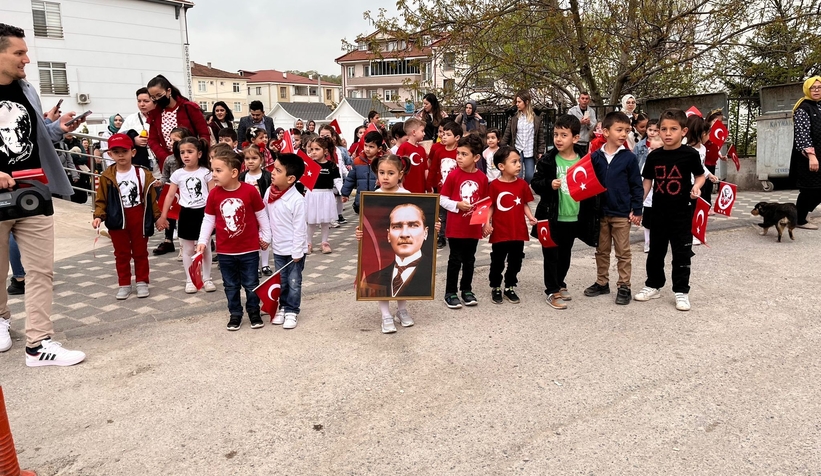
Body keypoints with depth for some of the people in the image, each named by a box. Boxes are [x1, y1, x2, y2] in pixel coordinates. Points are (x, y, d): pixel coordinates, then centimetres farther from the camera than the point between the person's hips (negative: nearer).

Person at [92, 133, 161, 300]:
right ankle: (124, 284, 21)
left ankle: (142, 282, 22)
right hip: (117, 220, 0)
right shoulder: (107, 176, -5)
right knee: (121, 254, 10)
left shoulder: (143, 174, -4)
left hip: (139, 219, 0)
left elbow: (152, 197, 0)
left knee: (140, 252, 11)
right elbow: (101, 200, 0)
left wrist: (158, 216, 0)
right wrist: (99, 216, -14)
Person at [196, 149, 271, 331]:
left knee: (251, 284, 11)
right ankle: (235, 314, 29)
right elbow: (208, 219, 2)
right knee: (230, 285, 14)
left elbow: (261, 215, -3)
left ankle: (254, 313, 28)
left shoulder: (250, 191, -15)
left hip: (249, 249, -2)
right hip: (225, 251, 3)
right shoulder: (214, 194, -7)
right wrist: (202, 241, -1)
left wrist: (265, 236, 4)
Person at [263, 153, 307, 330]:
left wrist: (297, 251, -17)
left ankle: (292, 311, 21)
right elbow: (265, 217, 9)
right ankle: (283, 307, 33)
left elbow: (299, 228, -19)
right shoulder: (269, 192, -4)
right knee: (281, 281, 17)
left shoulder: (297, 199, -22)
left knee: (294, 282, 7)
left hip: (294, 249, -5)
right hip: (278, 247, 6)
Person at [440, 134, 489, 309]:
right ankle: (450, 293, 15)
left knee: (469, 259, 14)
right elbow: (442, 199, -5)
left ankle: (467, 290, 29)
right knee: (455, 259, 5)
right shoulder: (453, 175, -8)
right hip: (455, 226, -3)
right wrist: (457, 205, -19)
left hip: (474, 227, 3)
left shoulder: (482, 178, -1)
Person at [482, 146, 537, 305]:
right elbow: (490, 206, -5)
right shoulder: (494, 185, -10)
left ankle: (510, 288, 30)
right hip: (500, 232, -3)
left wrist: (531, 217, -11)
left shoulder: (522, 184, -1)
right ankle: (495, 288, 28)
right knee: (497, 263, 11)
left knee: (515, 263, 13)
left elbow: (525, 204, 4)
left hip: (518, 231, 3)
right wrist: (487, 222, -15)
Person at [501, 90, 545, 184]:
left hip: (530, 152, 0)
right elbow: (507, 134, 5)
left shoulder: (536, 118, 2)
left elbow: (541, 136, 3)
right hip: (517, 150, 0)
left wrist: (540, 152, -2)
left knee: (529, 176, 3)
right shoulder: (514, 118, 3)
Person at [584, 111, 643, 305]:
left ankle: (624, 287, 16)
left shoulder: (629, 157, -7)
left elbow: (636, 185, -4)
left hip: (622, 213, -3)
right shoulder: (595, 157, -1)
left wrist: (637, 210, -7)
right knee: (602, 251, 15)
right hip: (601, 212, 3)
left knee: (623, 252, 7)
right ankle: (602, 283, 28)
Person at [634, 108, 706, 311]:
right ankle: (653, 286, 27)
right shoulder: (654, 156, 1)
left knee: (682, 253, 3)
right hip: (658, 211, 3)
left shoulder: (690, 154, -7)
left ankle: (681, 291, 14)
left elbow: (700, 175, 5)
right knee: (655, 251, 13)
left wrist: (696, 187, -17)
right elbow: (647, 182, 8)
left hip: (682, 212, -3)